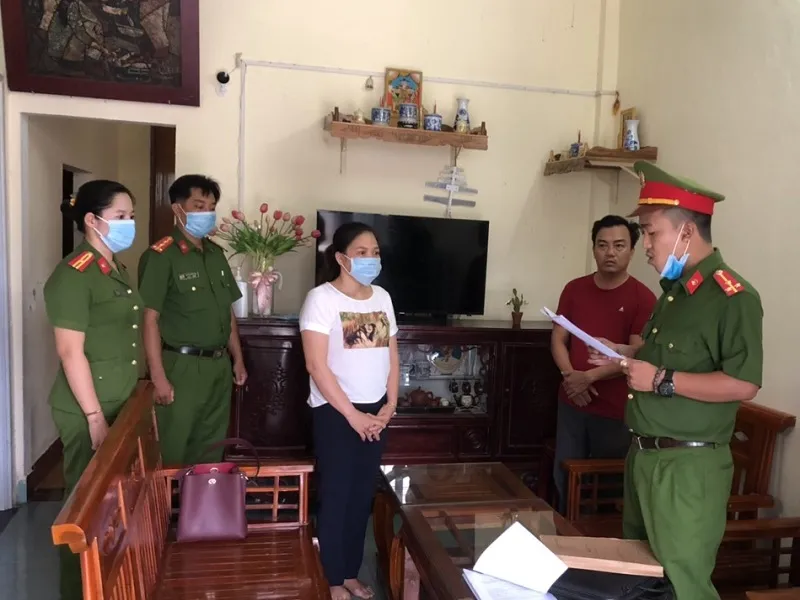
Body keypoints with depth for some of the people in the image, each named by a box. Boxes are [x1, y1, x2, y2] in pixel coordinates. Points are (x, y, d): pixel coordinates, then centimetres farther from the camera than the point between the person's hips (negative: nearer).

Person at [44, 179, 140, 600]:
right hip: (86, 410, -8)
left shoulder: (117, 269, 10)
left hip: (121, 404, 8)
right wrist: (94, 416, -20)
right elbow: (70, 352, -20)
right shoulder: (73, 274, -17)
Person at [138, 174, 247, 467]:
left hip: (219, 366, 7)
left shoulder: (216, 255, 11)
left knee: (211, 449, 16)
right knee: (173, 453, 4)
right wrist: (159, 378, -19)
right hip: (182, 367, -7)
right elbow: (150, 319, -15)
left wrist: (238, 360, 14)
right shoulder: (160, 256, -11)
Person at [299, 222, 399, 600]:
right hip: (335, 412, -5)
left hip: (375, 413, 6)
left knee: (362, 496, 13)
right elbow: (316, 365, -17)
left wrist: (390, 405, 0)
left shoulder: (382, 298, 7)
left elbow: (392, 356, 11)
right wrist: (352, 414, -16)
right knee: (335, 496, 5)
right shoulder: (321, 298, -11)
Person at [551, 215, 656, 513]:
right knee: (565, 478, 12)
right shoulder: (574, 289, 5)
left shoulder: (643, 298, -8)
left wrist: (590, 376, -19)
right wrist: (570, 375, -11)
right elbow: (558, 338, 5)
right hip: (572, 403, 4)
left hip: (616, 411, -4)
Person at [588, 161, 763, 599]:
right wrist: (627, 356, 9)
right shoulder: (675, 289, 13)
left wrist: (661, 380, -22)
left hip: (687, 467, -9)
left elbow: (743, 385, -23)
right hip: (644, 456, 9)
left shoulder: (732, 296, -17)